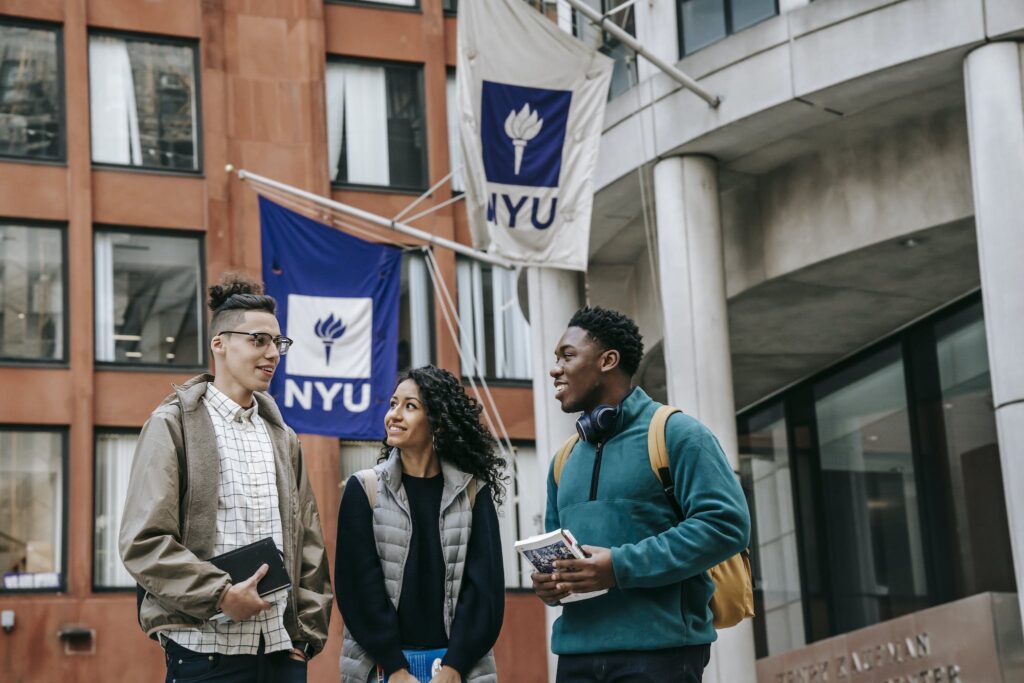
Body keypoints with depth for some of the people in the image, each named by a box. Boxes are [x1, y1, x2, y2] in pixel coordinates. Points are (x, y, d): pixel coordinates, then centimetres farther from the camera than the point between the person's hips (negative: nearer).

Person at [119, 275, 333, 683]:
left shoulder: (283, 437, 17)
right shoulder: (173, 425, -1)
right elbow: (142, 543, -9)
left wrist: (306, 632, 7)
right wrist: (220, 595, -16)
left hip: (282, 650, 5)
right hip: (206, 650, -5)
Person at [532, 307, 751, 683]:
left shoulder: (676, 433, -3)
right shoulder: (565, 458, 19)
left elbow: (725, 523, -14)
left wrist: (621, 567, -19)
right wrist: (547, 581, 0)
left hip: (660, 649, -6)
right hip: (577, 652, 6)